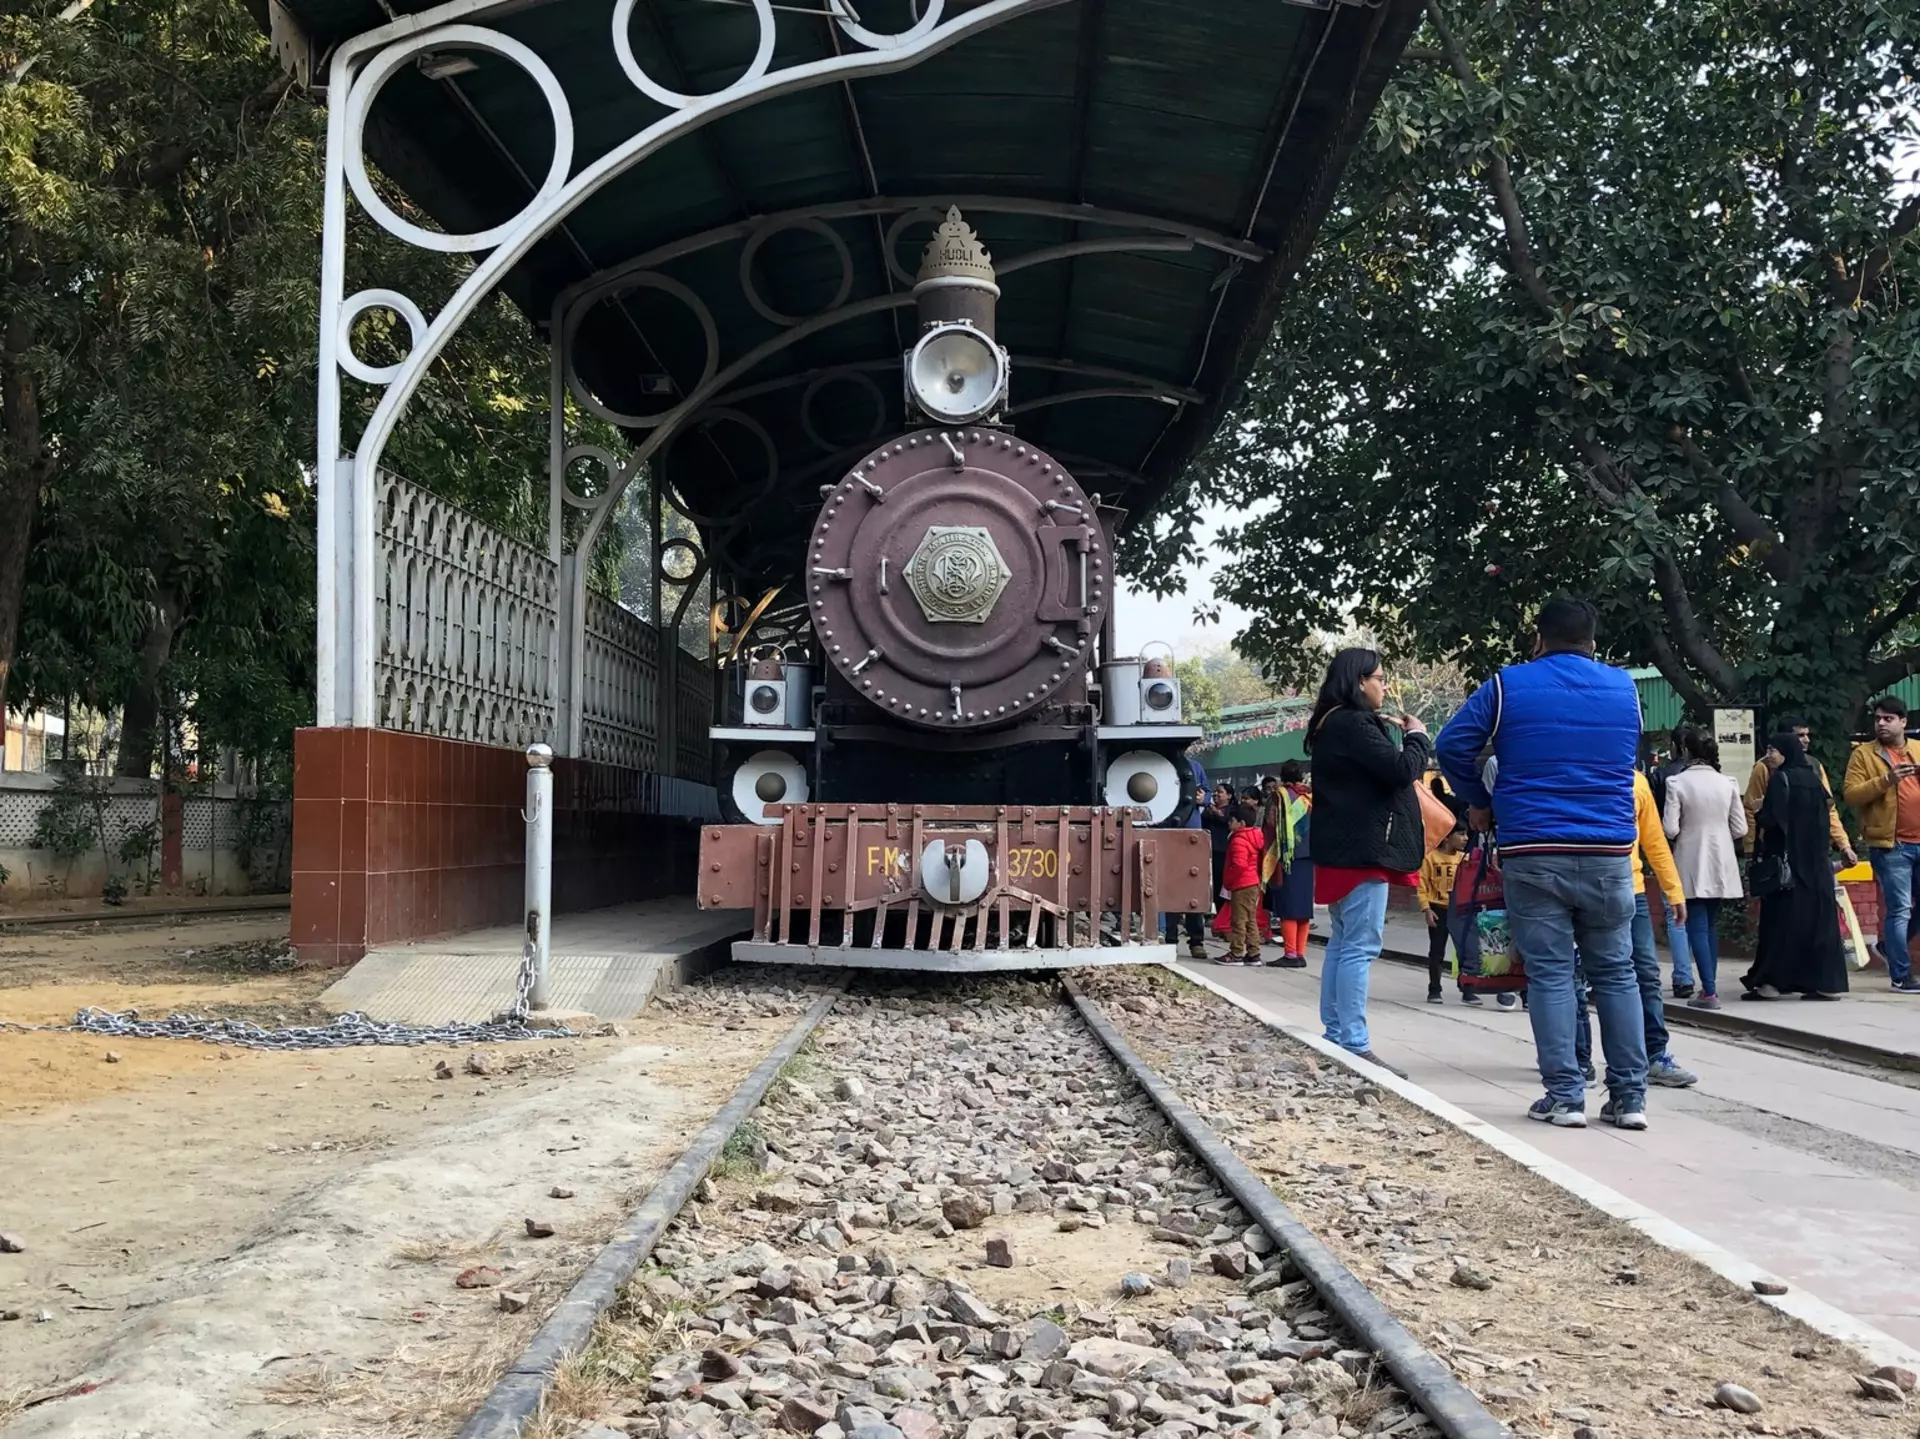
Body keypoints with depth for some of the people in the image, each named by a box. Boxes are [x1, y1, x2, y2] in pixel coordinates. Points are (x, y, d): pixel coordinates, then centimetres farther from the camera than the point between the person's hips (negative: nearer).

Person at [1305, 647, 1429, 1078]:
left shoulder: (1332, 724, 16)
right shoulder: (1354, 724, -16)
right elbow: (1401, 770, -20)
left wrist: (1401, 738, 9)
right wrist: (1417, 738, -3)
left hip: (1341, 848, 11)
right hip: (1363, 849, -11)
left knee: (1342, 944, 14)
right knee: (1360, 947, -11)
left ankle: (1335, 1039, 18)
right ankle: (1355, 1047, -11)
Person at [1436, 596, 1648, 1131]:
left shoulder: (1508, 686, 0)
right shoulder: (1624, 688, 10)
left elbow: (1452, 746, -1)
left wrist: (1480, 802, 14)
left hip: (1532, 855, -2)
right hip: (1609, 855, 2)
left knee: (1549, 974, 2)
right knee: (1616, 973, 10)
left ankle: (1564, 1096, 0)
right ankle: (1630, 1096, 10)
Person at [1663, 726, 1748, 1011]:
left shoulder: (1677, 783, -11)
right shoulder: (1727, 784, -1)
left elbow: (1670, 829, -14)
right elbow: (1740, 829, 0)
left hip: (1692, 864, -4)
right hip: (1720, 862, 4)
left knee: (1697, 926, -2)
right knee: (1712, 925, 15)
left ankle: (1709, 992, -9)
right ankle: (1709, 986, 19)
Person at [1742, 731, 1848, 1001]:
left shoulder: (1780, 779, -11)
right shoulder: (1813, 778, 11)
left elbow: (1771, 819, -18)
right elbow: (1826, 811, 16)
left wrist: (1758, 815, 1)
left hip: (1786, 859, -7)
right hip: (1815, 860, 7)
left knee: (1782, 918, -5)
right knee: (1818, 917, 6)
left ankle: (1771, 982, -4)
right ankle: (1828, 982, 4)